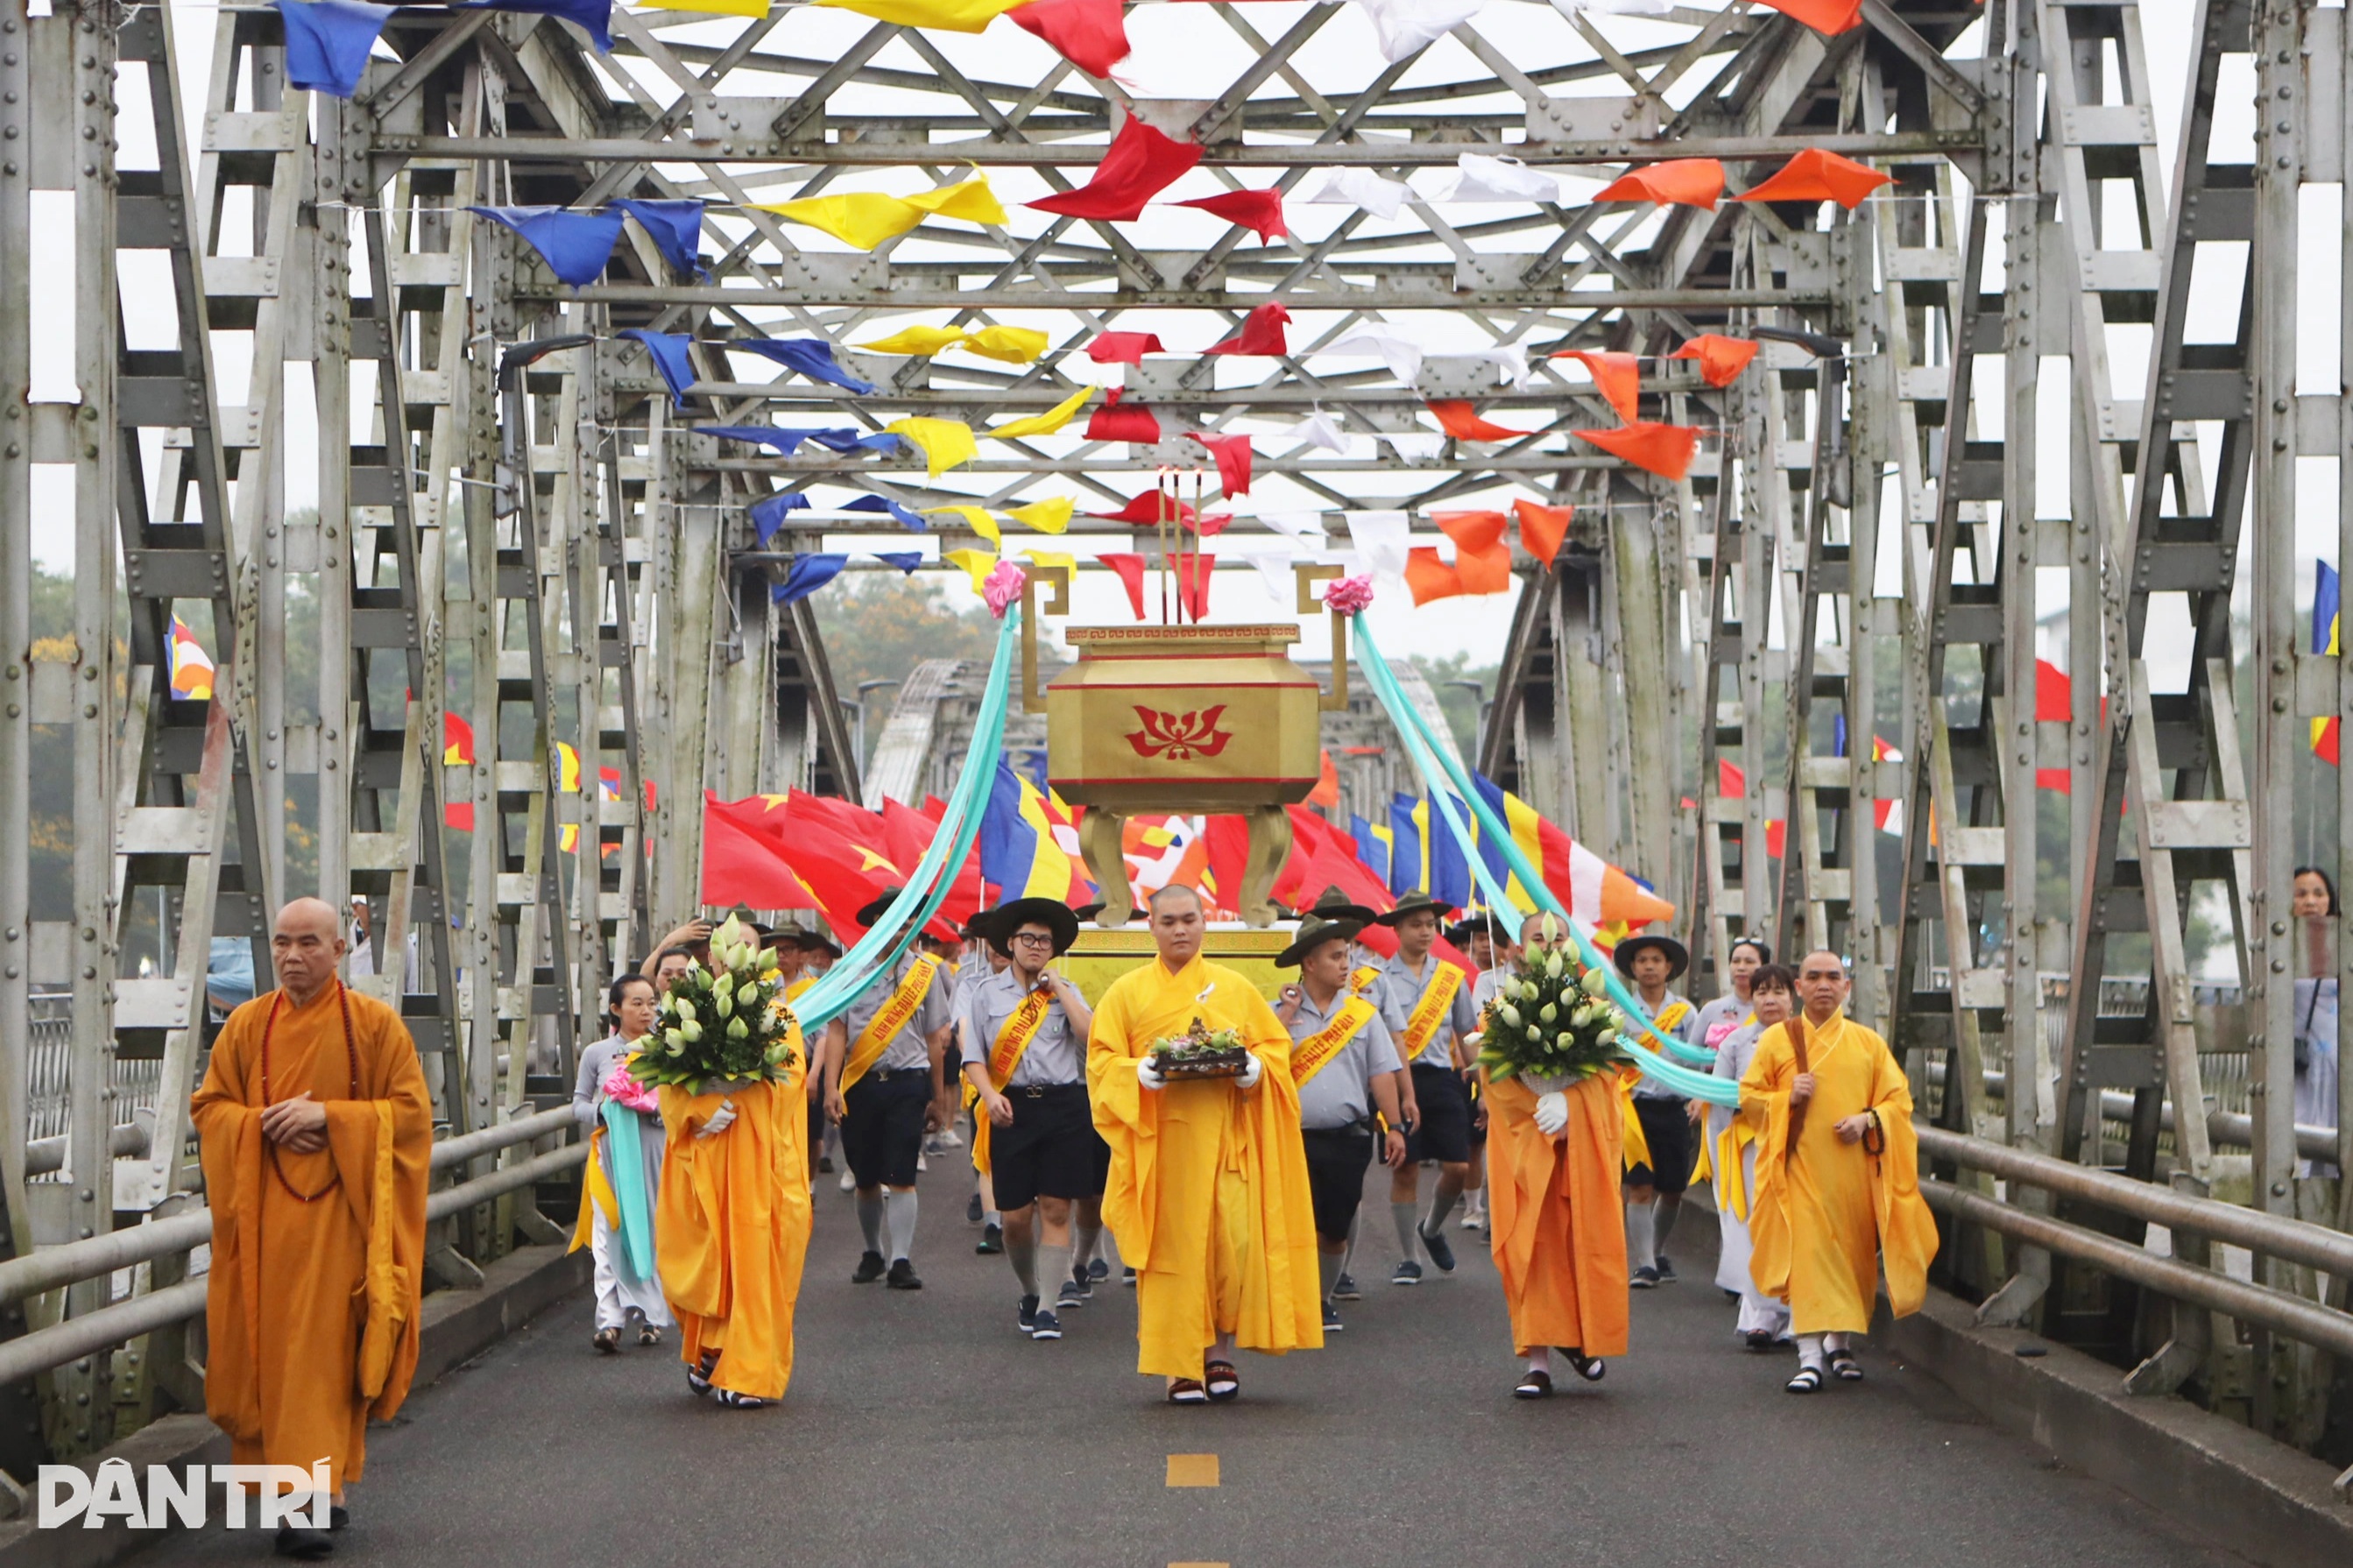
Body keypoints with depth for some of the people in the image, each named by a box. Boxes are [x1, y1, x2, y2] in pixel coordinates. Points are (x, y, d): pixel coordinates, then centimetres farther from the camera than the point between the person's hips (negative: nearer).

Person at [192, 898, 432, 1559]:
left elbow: (410, 1110, -2)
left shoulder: (375, 1024, 0)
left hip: (339, 1214, -3)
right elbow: (208, 1106, 10)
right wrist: (266, 1125, -9)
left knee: (324, 1351, -9)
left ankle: (312, 1501, -11)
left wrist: (327, 1116, -13)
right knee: (266, 1348, 1)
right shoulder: (248, 1024, 8)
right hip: (263, 1213, 3)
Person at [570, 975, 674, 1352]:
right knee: (610, 1232, -7)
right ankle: (610, 1319, -12)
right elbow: (579, 1102, 11)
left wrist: (655, 1109, -14)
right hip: (611, 1152, 0)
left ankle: (652, 1317, 11)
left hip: (655, 1151, 0)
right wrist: (603, 1112, -9)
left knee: (653, 1232, 2)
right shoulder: (597, 1053, 6)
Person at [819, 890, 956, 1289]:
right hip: (860, 1083, 1)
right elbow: (837, 1031, 1)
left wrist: (938, 1099, 12)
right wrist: (831, 1087, -9)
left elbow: (935, 1038, 11)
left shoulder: (926, 972, 8)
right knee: (866, 1179, 9)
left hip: (908, 1081, -1)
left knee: (900, 1177, -8)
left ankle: (901, 1261, -7)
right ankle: (872, 1253, 25)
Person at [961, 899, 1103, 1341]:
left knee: (1056, 1211, -5)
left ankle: (1048, 1308, -3)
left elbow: (1092, 1036, -6)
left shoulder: (1065, 992, 11)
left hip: (1064, 1107, 0)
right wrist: (990, 1095, -14)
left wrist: (1058, 986, -3)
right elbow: (974, 1058, 4)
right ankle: (1029, 1292, 24)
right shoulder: (985, 993, 9)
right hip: (1012, 1109, 0)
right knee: (1015, 1217, 0)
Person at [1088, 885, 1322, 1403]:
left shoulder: (1236, 989, 13)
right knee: (1172, 1249, -4)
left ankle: (1222, 1354, 8)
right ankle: (1180, 1369, 2)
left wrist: (1255, 1067, -8)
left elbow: (1276, 1045, 13)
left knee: (1235, 1242, -7)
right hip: (1160, 1141, -1)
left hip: (1227, 1138, 1)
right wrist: (1139, 1073, -15)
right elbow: (1102, 1061, 4)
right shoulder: (1127, 992, 8)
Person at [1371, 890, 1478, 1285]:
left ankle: (1432, 1229, 25)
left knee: (1457, 1167, -4)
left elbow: (1467, 1037, 15)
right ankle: (1406, 1259, 10)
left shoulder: (1452, 977, 10)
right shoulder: (1382, 979, -2)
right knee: (1405, 1169, 0)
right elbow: (1392, 1037, -10)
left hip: (1443, 1078, 3)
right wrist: (1406, 1092, -19)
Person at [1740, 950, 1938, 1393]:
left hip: (1854, 1169, 2)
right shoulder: (1777, 1040, 7)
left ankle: (1841, 1343, 26)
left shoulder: (1868, 1043, 9)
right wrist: (1787, 1098, -11)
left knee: (1853, 1254, 6)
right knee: (1806, 1254, -12)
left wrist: (1867, 1120, -11)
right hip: (1802, 1167, -2)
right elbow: (1749, 1098, 8)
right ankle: (1810, 1357, -17)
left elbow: (1899, 1101, 8)